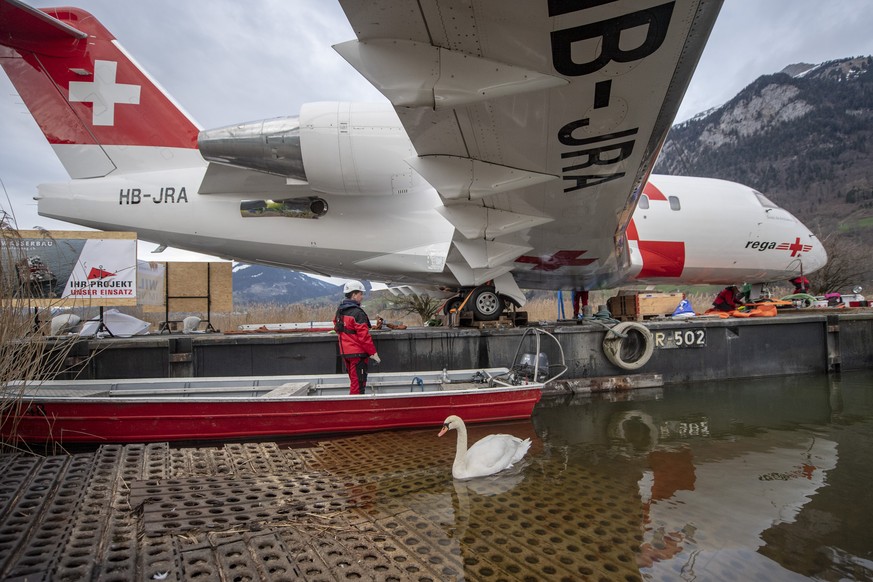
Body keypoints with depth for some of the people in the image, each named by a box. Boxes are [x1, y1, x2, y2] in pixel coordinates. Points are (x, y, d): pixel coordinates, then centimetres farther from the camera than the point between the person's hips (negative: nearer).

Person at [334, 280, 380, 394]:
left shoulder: (339, 311, 9)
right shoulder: (357, 313, -19)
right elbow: (364, 336, -20)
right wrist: (373, 352, -13)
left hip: (345, 352, 9)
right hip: (357, 353, -9)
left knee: (354, 381, 20)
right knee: (358, 383, -3)